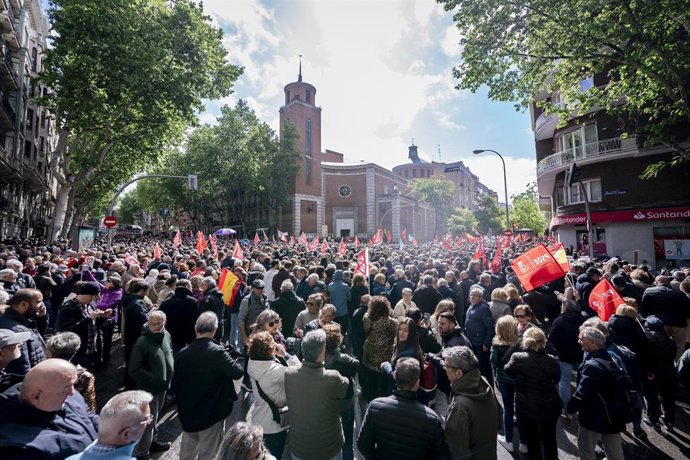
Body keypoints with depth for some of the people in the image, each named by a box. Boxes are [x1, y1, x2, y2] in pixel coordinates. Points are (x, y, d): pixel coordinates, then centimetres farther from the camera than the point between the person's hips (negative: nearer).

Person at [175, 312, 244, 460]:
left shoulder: (181, 354, -8)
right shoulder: (217, 352, -25)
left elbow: (176, 383, 2)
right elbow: (237, 372, -22)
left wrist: (183, 406, 17)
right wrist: (235, 357, -4)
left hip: (188, 413, 5)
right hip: (212, 413, -5)